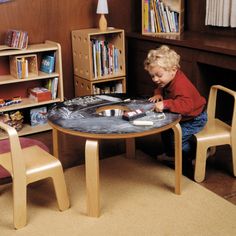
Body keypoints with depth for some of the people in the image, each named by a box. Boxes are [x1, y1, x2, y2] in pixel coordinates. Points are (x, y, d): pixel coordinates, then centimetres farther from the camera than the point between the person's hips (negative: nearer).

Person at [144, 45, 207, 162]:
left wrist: (165, 104, -57)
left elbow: (186, 105, -50)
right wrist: (158, 94, -9)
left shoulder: (181, 85, -38)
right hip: (181, 116, 10)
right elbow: (161, 88, 15)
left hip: (194, 119, -10)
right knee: (165, 130, 19)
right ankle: (169, 154, 40)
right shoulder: (168, 79, -7)